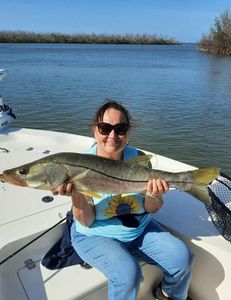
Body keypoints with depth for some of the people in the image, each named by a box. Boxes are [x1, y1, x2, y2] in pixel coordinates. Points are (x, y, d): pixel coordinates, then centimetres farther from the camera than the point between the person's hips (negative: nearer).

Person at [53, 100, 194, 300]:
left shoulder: (138, 159, -8)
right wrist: (77, 194, -35)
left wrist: (155, 195, -26)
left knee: (183, 259, -9)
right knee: (128, 272, -28)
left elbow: (151, 210, -3)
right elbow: (86, 222, -15)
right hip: (95, 235, -3)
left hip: (140, 229, 4)